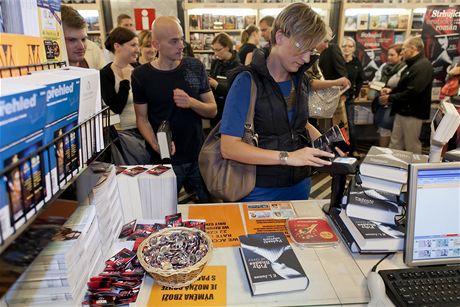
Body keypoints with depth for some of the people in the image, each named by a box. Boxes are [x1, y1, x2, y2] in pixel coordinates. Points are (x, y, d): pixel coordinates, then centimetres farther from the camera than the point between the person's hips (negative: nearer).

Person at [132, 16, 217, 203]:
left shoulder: (195, 67, -2)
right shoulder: (141, 75, -6)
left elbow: (212, 110, 0)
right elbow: (142, 118, -1)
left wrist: (191, 102, -21)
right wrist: (155, 144, -20)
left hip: (199, 156, 2)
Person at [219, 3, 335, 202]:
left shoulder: (300, 79, 2)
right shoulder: (248, 81, -18)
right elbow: (228, 147, -24)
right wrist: (287, 157, -29)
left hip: (300, 185, 7)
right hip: (261, 191, -6)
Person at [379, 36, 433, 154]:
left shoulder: (423, 66, -18)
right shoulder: (413, 65, 16)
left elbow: (412, 92, -27)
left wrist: (390, 98, -17)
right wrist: (391, 90, 6)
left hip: (412, 113, -10)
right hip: (402, 111, 10)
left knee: (411, 146, 2)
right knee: (395, 143, 15)